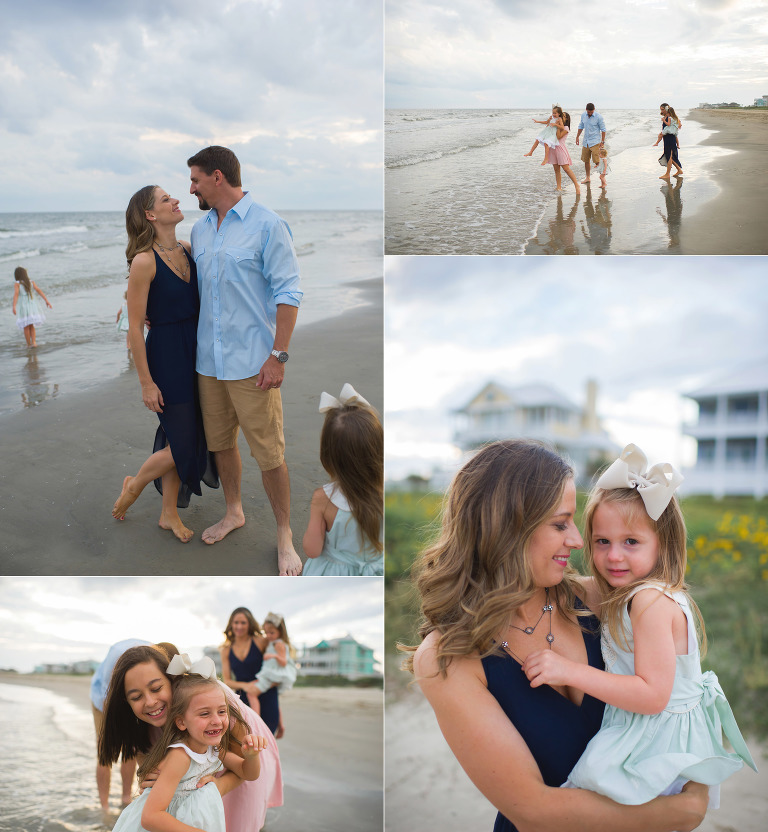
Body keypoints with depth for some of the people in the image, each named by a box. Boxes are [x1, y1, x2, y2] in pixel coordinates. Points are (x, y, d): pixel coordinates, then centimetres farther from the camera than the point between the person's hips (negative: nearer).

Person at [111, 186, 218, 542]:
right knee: (182, 445, -1)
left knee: (183, 439, 13)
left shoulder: (188, 250, 4)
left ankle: (169, 513, 29)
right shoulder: (145, 261, -16)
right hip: (165, 356, -7)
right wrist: (146, 382, -13)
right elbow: (135, 326, -14)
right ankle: (134, 485, 27)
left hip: (195, 353, 7)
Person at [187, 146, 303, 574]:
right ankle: (234, 512, 38)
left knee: (269, 453, -2)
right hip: (209, 360, 7)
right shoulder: (200, 229, 11)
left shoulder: (267, 224, -9)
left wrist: (278, 355, -17)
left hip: (251, 361, -7)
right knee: (220, 442, 17)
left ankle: (285, 536, 12)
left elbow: (288, 293, -12)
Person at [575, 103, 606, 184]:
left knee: (596, 161, -11)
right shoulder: (583, 115, 3)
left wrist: (602, 141, -9)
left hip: (595, 142, -6)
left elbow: (603, 129, -8)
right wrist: (577, 136, 16)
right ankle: (587, 178, 23)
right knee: (586, 160, 11)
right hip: (586, 141, 6)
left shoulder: (599, 117, -13)